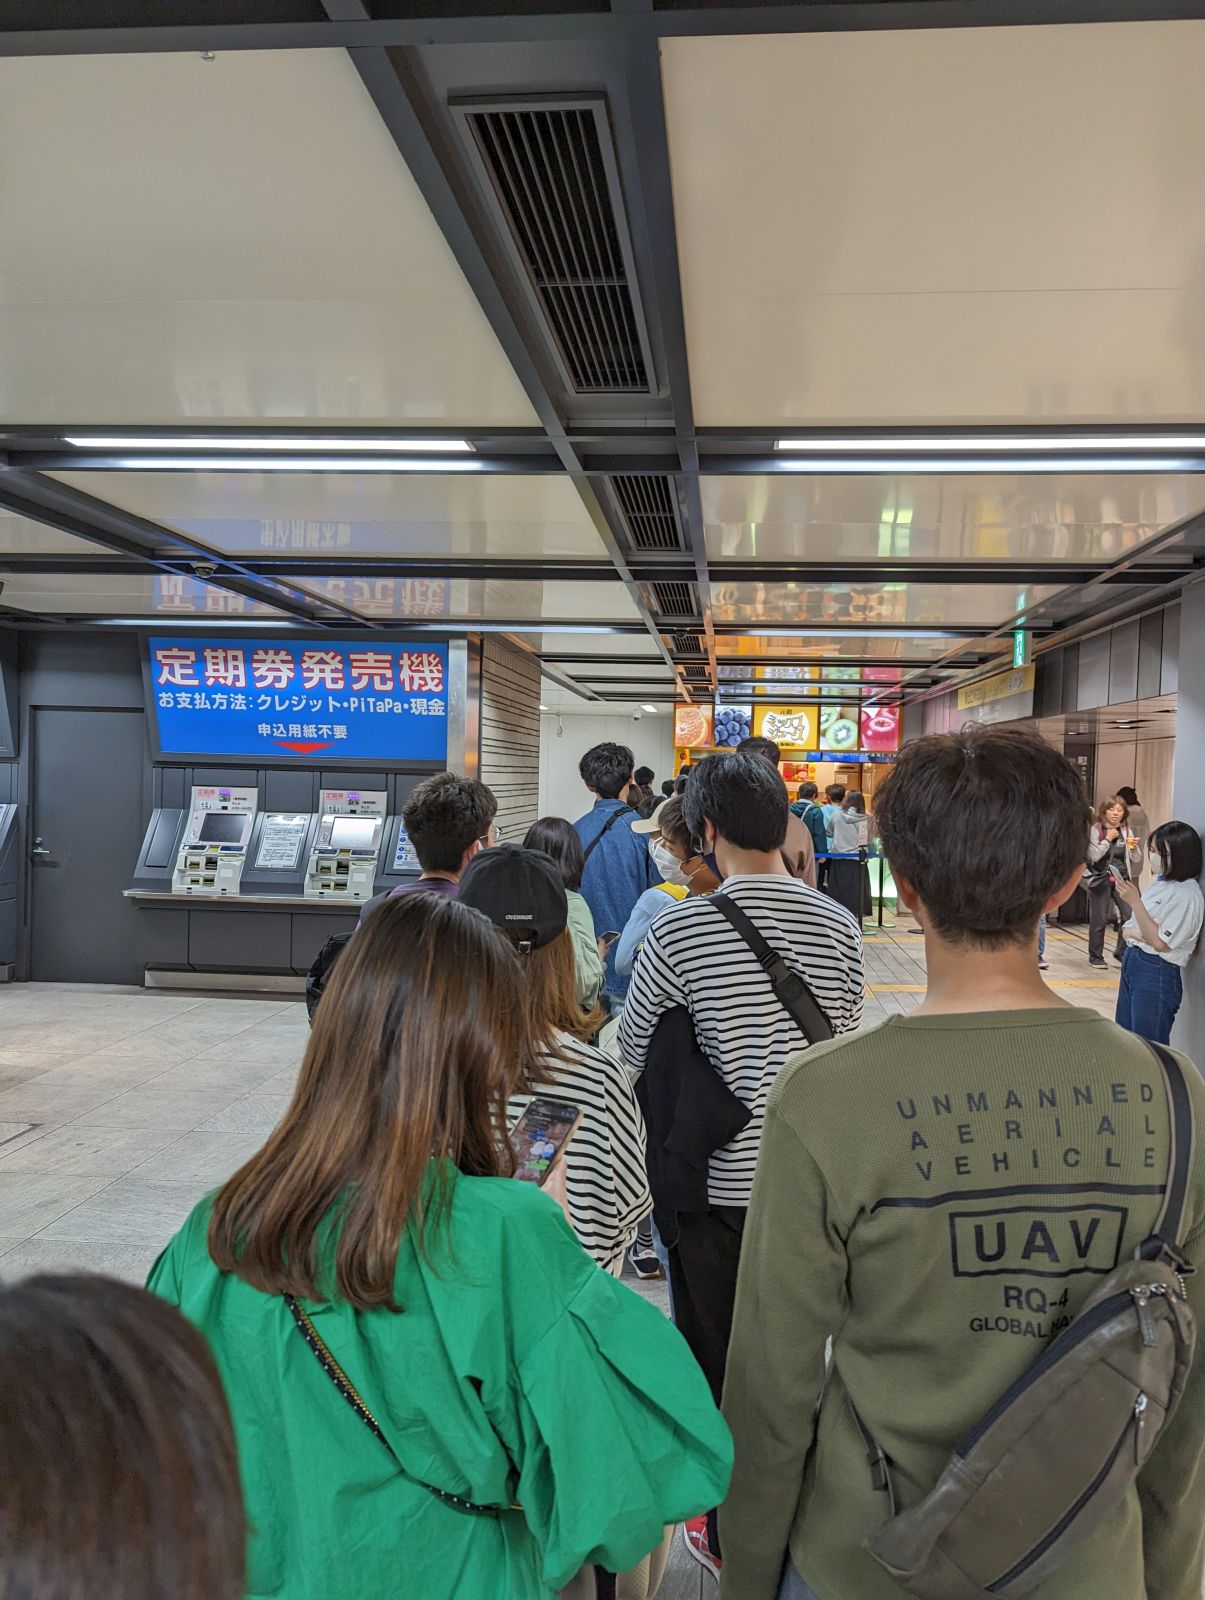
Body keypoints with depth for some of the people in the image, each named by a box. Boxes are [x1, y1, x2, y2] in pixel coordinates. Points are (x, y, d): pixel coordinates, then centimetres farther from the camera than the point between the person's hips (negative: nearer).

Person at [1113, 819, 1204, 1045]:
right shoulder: (1158, 882, 8)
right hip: (1131, 962, 8)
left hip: (1158, 973, -8)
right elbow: (1128, 928, 13)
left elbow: (1159, 942, -17)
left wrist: (1135, 901, -19)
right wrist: (1134, 933, -11)